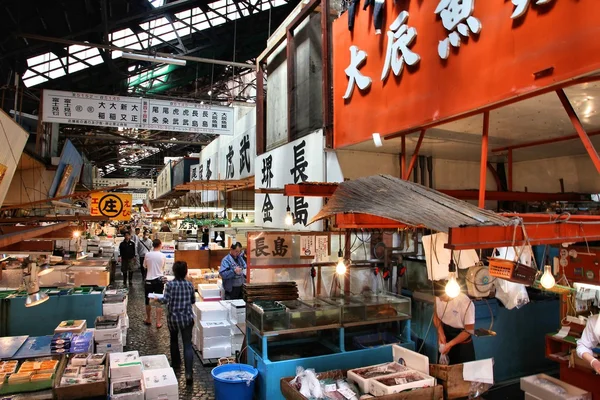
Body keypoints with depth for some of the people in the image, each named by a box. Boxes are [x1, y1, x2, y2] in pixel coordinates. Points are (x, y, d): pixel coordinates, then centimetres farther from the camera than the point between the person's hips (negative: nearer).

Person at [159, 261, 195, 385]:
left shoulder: (170, 284, -9)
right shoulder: (189, 284, 0)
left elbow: (165, 300, -17)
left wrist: (158, 299, 2)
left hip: (173, 318, 0)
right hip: (187, 318, 1)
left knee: (174, 340, 26)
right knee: (187, 345, -2)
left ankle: (176, 363, 40)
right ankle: (188, 373, -12)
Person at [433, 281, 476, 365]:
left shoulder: (466, 303, -29)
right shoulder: (439, 297, -15)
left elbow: (469, 330, -19)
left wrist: (450, 344, -21)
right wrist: (441, 334, -13)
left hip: (462, 343, -4)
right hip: (445, 334, 4)